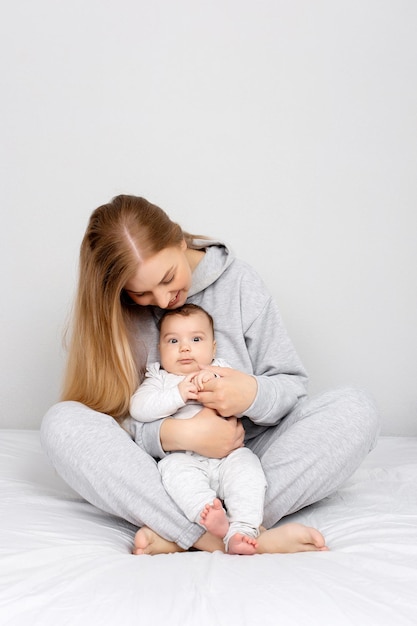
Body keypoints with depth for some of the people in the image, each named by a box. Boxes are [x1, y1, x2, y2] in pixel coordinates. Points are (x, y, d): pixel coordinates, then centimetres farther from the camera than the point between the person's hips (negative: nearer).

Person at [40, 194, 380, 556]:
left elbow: (293, 384, 0)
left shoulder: (238, 281, -3)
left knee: (357, 408, -22)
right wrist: (174, 434, -28)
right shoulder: (109, 311, -4)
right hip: (159, 465, 0)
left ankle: (180, 533, -32)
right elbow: (109, 422, -8)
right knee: (62, 422, -27)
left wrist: (254, 395, -24)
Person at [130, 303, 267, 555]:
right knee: (175, 469, -32)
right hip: (183, 456, -1)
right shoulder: (159, 378, 18)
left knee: (246, 464, -27)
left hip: (228, 452, 1)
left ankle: (242, 530, -37)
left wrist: (215, 381, -16)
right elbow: (138, 408, -2)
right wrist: (179, 394, -12)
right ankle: (212, 518, -50)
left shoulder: (221, 370, 21)